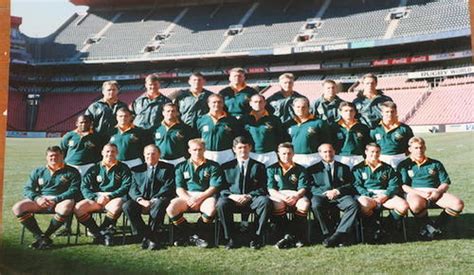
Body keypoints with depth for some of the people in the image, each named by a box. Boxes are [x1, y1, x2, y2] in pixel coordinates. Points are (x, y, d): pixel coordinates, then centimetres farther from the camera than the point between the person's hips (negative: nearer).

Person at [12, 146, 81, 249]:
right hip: (39, 201, 3)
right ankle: (40, 237, -19)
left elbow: (74, 190, -2)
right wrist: (37, 198, -11)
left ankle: (46, 236, -19)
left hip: (61, 201, -3)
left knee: (66, 207, -40)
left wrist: (55, 199, -16)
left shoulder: (71, 172, 9)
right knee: (17, 208, -22)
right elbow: (27, 189, 12)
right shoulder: (38, 172, 20)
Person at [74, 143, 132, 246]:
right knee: (78, 208, -23)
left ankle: (102, 230, -10)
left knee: (115, 207, -38)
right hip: (96, 198, 3)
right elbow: (84, 187, 7)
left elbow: (126, 187, -2)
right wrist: (96, 197, -12)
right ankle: (98, 233, -11)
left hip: (115, 198, -3)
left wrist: (109, 196, -15)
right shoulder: (94, 169, 15)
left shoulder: (123, 168, 9)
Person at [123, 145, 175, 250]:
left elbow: (168, 187, -1)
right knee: (127, 206, -26)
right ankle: (145, 236, -20)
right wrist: (141, 200, -14)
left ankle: (153, 237, -24)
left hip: (158, 200, -3)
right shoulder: (137, 170, 20)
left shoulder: (168, 168, 12)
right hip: (141, 201, 3)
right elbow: (133, 189, 9)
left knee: (159, 204, -37)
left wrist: (153, 201, -14)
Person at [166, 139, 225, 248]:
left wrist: (199, 198, -13)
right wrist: (188, 199, -13)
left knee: (211, 210, -35)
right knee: (171, 209, -27)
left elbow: (214, 187, 1)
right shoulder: (181, 167, 16)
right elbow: (179, 188, 7)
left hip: (205, 196, -1)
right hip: (186, 196, 2)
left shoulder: (213, 166, 11)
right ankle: (190, 235, -7)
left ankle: (198, 233, -6)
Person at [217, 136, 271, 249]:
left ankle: (257, 237, -19)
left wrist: (249, 196, -13)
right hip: (233, 199, 0)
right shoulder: (227, 167, 16)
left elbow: (263, 188, 6)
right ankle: (230, 238, -18)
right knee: (222, 203, -33)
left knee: (265, 201, -32)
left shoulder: (259, 166, 15)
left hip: (252, 200, 0)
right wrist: (232, 196, -14)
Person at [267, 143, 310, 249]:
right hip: (278, 196, -1)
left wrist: (296, 196, -21)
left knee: (304, 203, -34)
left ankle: (297, 235, -21)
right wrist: (283, 197, -19)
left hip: (296, 195, 1)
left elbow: (303, 188, 4)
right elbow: (271, 189, 1)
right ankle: (286, 235, -27)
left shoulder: (300, 169, 15)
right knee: (278, 204, -37)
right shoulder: (272, 169, 13)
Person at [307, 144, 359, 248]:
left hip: (340, 196, 1)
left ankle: (339, 234, -32)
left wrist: (337, 191, -8)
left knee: (354, 204, -31)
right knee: (316, 205, -36)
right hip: (321, 196, -1)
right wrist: (325, 192, -11)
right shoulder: (313, 169, 19)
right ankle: (327, 234, -25)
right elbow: (311, 188, 6)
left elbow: (350, 185, 11)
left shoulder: (344, 168, 23)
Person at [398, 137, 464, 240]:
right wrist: (421, 193, -15)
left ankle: (437, 226, -3)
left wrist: (438, 192, -8)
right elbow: (404, 186, 0)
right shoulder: (404, 165, 12)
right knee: (416, 205, -41)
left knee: (458, 204, -25)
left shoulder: (435, 164, 22)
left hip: (435, 192, 4)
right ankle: (427, 225, -9)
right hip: (415, 193, -3)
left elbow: (446, 183, 16)